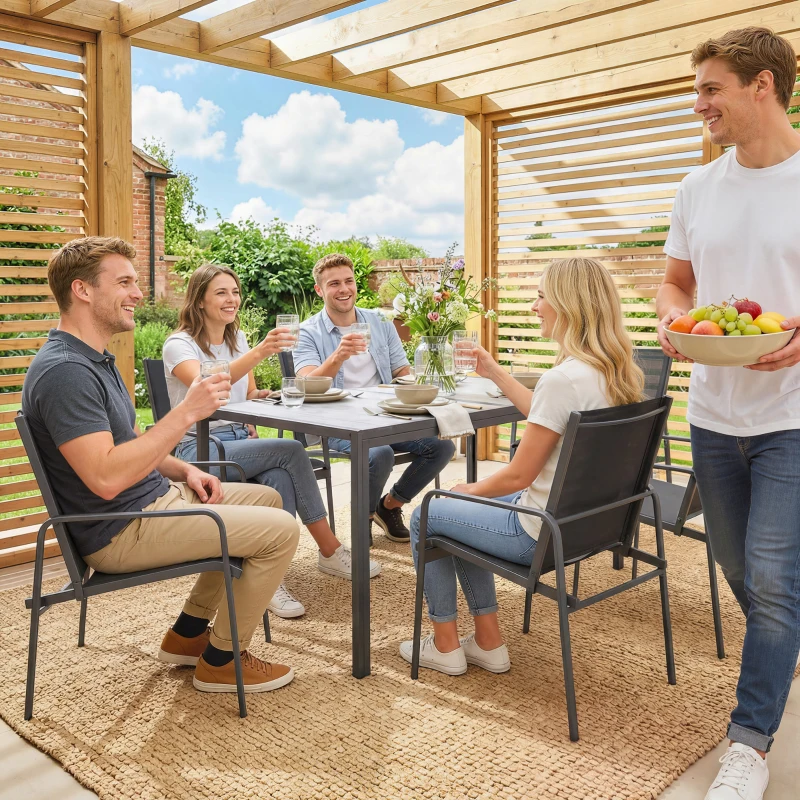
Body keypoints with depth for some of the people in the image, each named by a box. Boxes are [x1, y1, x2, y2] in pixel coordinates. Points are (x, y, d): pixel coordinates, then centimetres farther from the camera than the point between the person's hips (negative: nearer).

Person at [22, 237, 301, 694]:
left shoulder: (96, 359, 12)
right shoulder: (64, 371, -23)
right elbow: (107, 477, -32)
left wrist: (182, 471, 3)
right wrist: (187, 413, -28)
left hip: (154, 498, 11)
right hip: (120, 532, -11)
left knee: (266, 498, 20)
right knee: (281, 530, -13)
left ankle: (189, 632, 24)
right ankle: (222, 661, 6)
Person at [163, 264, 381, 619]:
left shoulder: (237, 339, 14)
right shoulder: (179, 345, -8)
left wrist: (261, 399, -1)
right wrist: (259, 353, -42)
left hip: (239, 440, 6)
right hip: (199, 449, -6)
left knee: (280, 478, -30)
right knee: (292, 451, -26)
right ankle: (330, 552, -15)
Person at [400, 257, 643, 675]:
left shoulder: (563, 378, -28)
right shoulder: (614, 371, 0)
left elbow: (518, 475, -22)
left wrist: (469, 489, -2)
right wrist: (495, 372, 23)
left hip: (542, 532, -9)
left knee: (425, 516, 11)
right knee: (463, 509, 26)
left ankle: (445, 645, 24)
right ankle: (488, 642, 27)